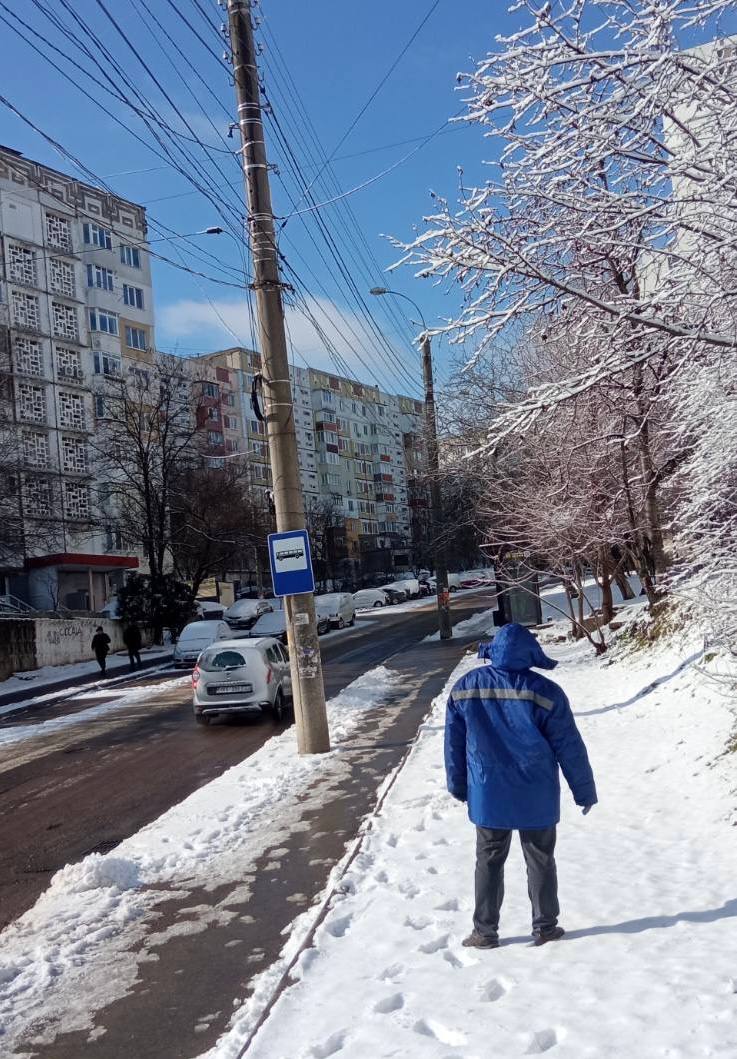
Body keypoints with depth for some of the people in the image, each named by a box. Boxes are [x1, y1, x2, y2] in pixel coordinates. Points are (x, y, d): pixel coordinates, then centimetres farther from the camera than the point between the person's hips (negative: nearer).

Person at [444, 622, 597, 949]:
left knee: (488, 861, 13)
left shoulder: (465, 688, -5)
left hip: (488, 797, 2)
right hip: (536, 799, -1)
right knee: (540, 860, 14)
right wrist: (585, 792, 4)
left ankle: (485, 931, 19)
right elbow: (570, 747, -7)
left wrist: (459, 787, 17)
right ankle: (544, 926, 24)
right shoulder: (544, 692, -13)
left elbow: (454, 743, 4)